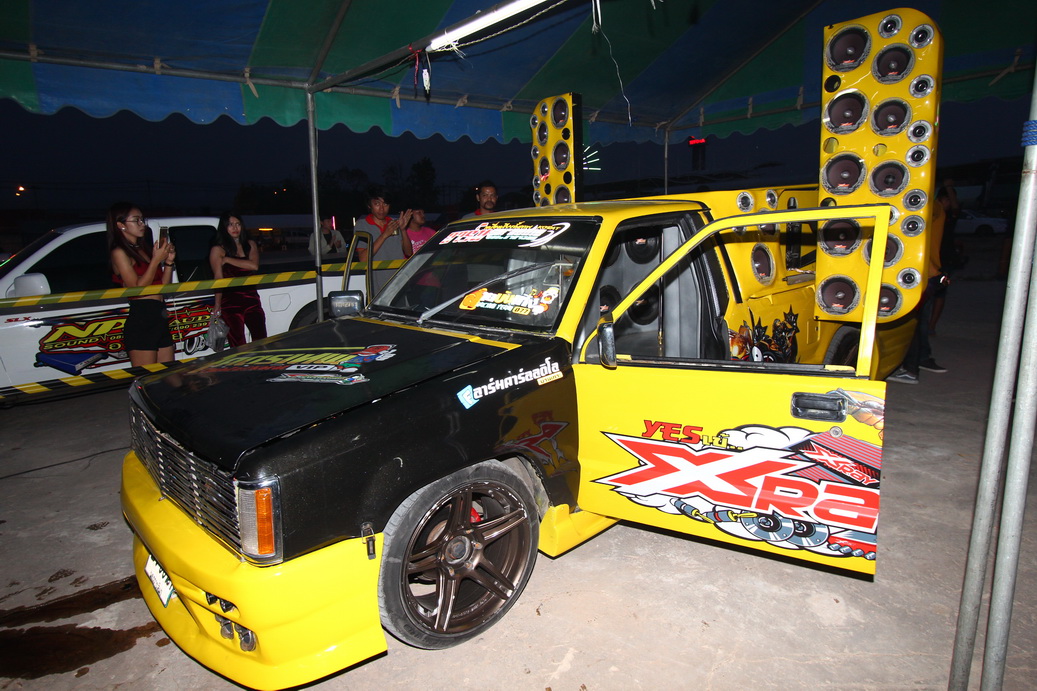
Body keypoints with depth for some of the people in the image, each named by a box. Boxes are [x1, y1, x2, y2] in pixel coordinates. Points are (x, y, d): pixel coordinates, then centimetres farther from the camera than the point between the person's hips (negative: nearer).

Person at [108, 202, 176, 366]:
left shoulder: (144, 248, 18)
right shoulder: (119, 252, -3)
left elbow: (163, 285, 18)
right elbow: (137, 288, -12)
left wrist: (168, 262, 4)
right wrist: (156, 260, -12)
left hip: (160, 316, 8)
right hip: (141, 319, -8)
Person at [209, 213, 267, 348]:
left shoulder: (250, 244, 12)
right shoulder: (218, 250, 2)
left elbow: (254, 266, -6)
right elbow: (218, 279, -2)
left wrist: (228, 259, -6)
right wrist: (217, 304, -8)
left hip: (251, 299, 3)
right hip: (230, 302, -3)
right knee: (238, 347, -5)